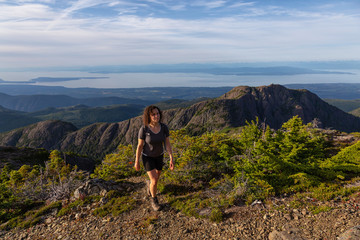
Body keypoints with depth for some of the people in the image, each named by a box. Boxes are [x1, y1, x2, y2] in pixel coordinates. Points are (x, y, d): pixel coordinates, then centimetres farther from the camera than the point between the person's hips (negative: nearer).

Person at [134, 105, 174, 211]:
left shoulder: (164, 127, -18)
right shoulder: (144, 129, -26)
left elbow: (167, 144, -12)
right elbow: (139, 146, -16)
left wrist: (171, 159, -17)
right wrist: (137, 162, -8)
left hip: (159, 156, 4)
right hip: (147, 156, -3)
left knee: (156, 179, 19)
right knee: (155, 181, -9)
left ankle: (149, 184, 56)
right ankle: (154, 200, 20)